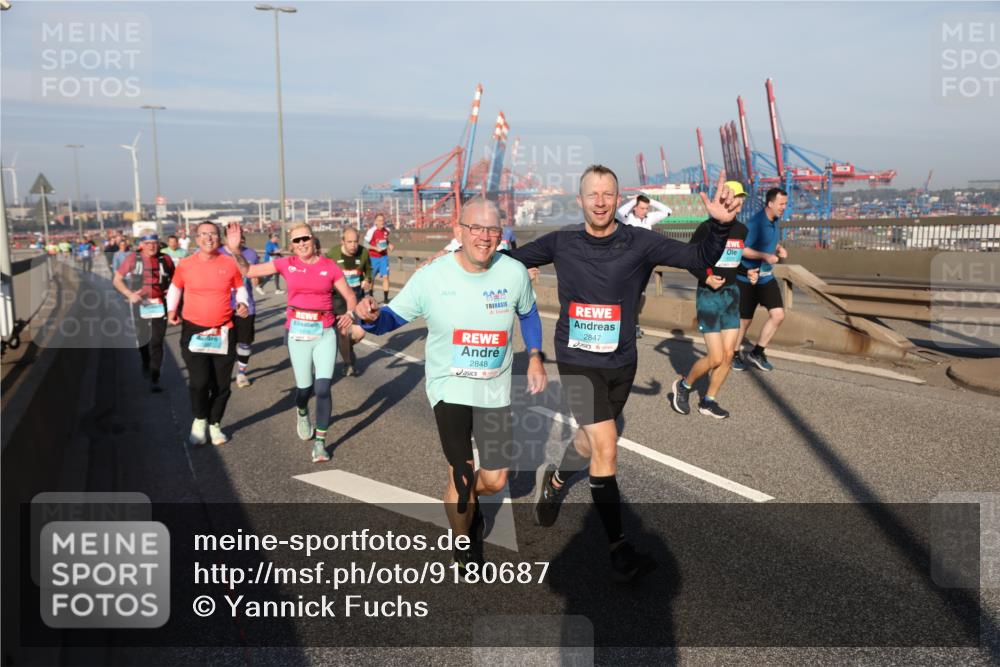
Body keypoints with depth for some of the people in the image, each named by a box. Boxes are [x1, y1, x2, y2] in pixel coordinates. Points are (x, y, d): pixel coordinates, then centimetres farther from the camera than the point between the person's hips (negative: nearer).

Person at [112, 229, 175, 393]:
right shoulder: (133, 258, -4)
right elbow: (116, 279, 1)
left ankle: (154, 379, -3)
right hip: (140, 304, 1)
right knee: (142, 338, 19)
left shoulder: (165, 259, -3)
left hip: (159, 305, -1)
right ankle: (146, 365, 46)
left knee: (157, 343, -6)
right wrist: (129, 294, -13)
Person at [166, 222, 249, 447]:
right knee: (199, 381, -13)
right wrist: (171, 310, 7)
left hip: (224, 332, 1)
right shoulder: (185, 265, -3)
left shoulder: (230, 264, -2)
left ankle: (215, 424, 28)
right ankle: (199, 420, 15)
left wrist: (243, 302, -6)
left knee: (222, 385, 7)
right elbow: (175, 287, 15)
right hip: (194, 331, -1)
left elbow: (240, 286, 12)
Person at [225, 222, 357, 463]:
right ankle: (302, 413, 45)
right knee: (305, 387, 8)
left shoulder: (329, 266, 0)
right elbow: (249, 271, 6)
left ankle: (320, 442, 6)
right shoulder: (286, 264, 3)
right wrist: (235, 251, -10)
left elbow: (350, 296, 4)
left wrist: (350, 313, -15)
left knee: (323, 389, -8)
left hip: (326, 332, -1)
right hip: (298, 332, 1)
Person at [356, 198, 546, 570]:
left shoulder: (514, 273, -11)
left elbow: (528, 313, 10)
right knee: (461, 479, -5)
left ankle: (468, 504, 48)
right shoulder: (432, 277, -16)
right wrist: (371, 317, -30)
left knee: (495, 480, 9)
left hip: (495, 389, 3)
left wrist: (535, 359, 4)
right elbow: (393, 316, -7)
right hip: (449, 386, -2)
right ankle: (462, 546, 26)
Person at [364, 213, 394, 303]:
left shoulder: (386, 231, 1)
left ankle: (385, 298, -3)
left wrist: (390, 245, 0)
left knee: (385, 276, -7)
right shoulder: (371, 231, -17)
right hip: (373, 257, -3)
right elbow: (365, 244, -13)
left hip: (383, 257, 4)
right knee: (371, 278, 11)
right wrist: (376, 248, -24)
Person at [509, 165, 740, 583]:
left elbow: (700, 258, -13)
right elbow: (513, 259, 7)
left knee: (592, 440, 20)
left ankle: (554, 481, 53)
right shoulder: (561, 243, -6)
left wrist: (720, 224, -31)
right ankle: (618, 549, 2)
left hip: (621, 363, 3)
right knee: (606, 450, -11)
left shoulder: (639, 243, -9)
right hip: (578, 362, -2)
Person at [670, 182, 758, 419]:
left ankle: (708, 401, 19)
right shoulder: (707, 228, -12)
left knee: (728, 354, 5)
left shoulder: (741, 230, 7)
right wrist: (706, 278, -19)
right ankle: (683, 385, 18)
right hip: (709, 295, -6)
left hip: (732, 294, 6)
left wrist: (750, 272, 2)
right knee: (715, 358, -8)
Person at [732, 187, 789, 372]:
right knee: (745, 320, 6)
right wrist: (765, 256, -29)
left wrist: (779, 249, 3)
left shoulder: (774, 220, 4)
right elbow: (742, 250, -23)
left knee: (778, 315, -3)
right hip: (747, 278, -7)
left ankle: (757, 352, 12)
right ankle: (735, 354, 28)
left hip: (767, 277, 7)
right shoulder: (755, 223, -22)